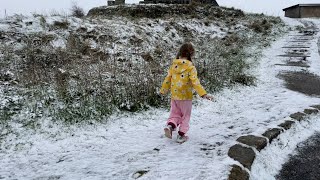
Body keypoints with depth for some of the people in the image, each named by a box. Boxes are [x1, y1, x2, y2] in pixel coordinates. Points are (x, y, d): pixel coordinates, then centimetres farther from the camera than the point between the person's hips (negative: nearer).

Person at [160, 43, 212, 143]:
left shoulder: (174, 65, -1)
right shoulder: (190, 67, -15)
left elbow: (167, 79, 6)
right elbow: (195, 82, -22)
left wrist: (163, 90, 20)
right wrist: (203, 94, -23)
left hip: (174, 96, 4)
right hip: (186, 97, -4)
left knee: (175, 114, 18)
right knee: (185, 116, 14)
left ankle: (170, 125, -9)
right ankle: (181, 135, 16)